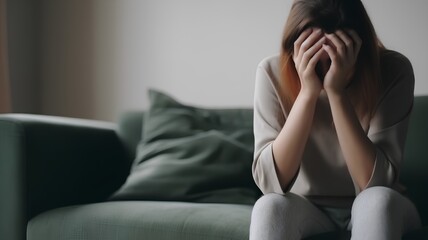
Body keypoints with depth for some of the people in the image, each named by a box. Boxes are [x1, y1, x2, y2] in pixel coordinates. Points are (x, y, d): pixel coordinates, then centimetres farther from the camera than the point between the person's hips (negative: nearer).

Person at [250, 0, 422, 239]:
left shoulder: (393, 71, -18)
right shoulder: (273, 72, -16)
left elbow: (375, 182, -26)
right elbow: (270, 181, -25)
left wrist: (336, 92, -34)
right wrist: (308, 93, -33)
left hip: (372, 211, 0)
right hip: (307, 209, 1)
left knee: (379, 200, -33)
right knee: (270, 207, -31)